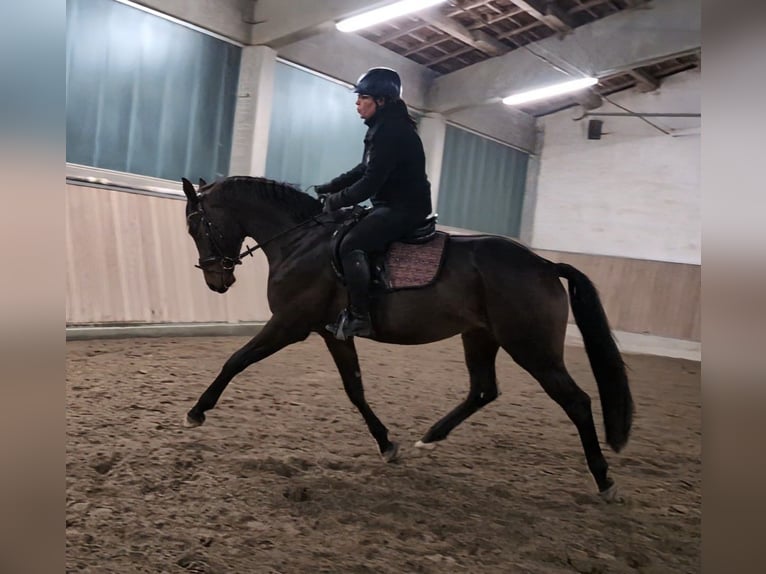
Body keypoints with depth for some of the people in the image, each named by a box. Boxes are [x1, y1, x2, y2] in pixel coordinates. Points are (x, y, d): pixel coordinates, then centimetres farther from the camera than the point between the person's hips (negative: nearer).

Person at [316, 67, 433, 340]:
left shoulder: (391, 131, -18)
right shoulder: (383, 128, 15)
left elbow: (371, 183, -23)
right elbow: (364, 170, 19)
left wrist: (337, 200, -13)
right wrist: (327, 189, 11)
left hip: (405, 208, -11)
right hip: (393, 205, 11)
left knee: (351, 244, -25)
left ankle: (359, 316, -21)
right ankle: (348, 305, 16)